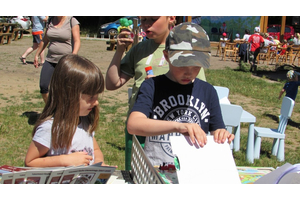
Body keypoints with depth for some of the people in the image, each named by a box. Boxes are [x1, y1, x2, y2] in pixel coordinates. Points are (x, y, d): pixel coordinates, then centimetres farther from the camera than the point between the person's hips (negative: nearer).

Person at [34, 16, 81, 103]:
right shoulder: (50, 20, 10)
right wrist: (37, 54, 24)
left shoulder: (72, 21, -6)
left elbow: (77, 41, -13)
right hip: (50, 60, 5)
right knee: (43, 86, -5)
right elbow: (45, 40, 21)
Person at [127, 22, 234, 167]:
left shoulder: (208, 91, 11)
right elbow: (133, 125, -17)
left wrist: (222, 136, -11)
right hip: (155, 171, -4)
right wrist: (177, 126, -29)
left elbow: (216, 130, 13)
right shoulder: (152, 87, -1)